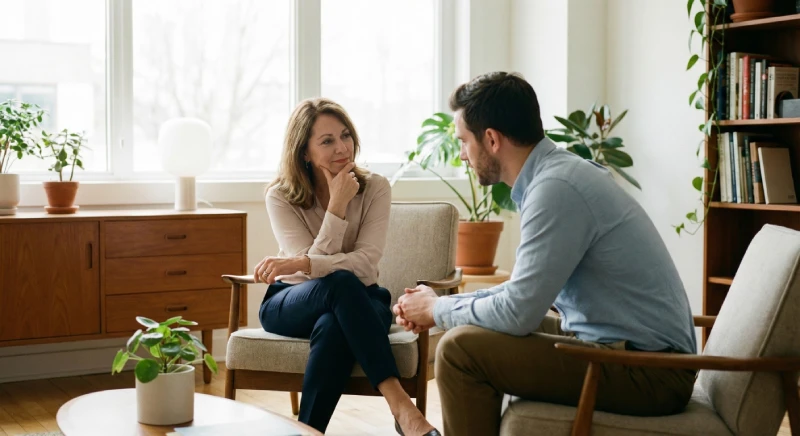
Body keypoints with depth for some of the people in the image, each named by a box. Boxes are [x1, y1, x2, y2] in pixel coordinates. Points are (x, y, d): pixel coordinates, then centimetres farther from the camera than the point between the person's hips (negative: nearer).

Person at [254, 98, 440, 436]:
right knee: (342, 282, -37)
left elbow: (366, 263, -19)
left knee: (333, 326, -39)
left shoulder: (375, 188, -6)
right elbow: (328, 271, -17)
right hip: (292, 302, 0)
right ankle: (399, 404, -45)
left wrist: (299, 264, -32)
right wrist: (338, 205, -23)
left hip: (355, 302, 0)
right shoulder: (280, 196, -6)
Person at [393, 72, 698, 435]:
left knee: (461, 348, -17)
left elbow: (518, 312, -22)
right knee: (479, 331, 19)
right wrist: (439, 303, 9)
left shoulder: (556, 188, -21)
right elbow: (526, 290, 17)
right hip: (617, 342, 10)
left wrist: (437, 309, -5)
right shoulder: (554, 173, 9)